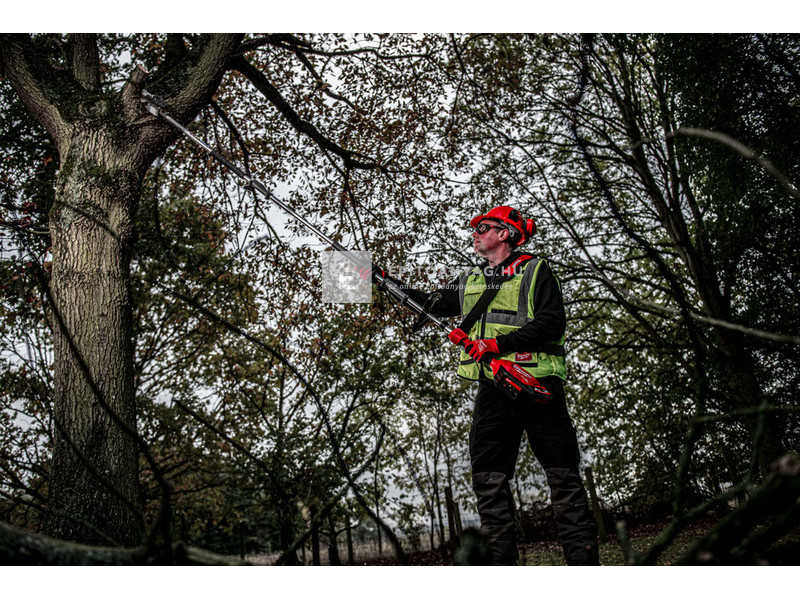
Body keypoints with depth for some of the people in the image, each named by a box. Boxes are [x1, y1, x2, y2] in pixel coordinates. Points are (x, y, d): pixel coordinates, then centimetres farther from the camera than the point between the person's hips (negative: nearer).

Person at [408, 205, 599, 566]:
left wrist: (499, 343, -14)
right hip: (492, 389, 5)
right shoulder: (469, 281, 22)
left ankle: (583, 559, 4)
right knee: (488, 478, 0)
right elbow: (431, 304, 20)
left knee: (563, 475, -2)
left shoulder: (535, 270, 6)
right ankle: (501, 562, 6)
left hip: (538, 383, -5)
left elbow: (553, 321, -7)